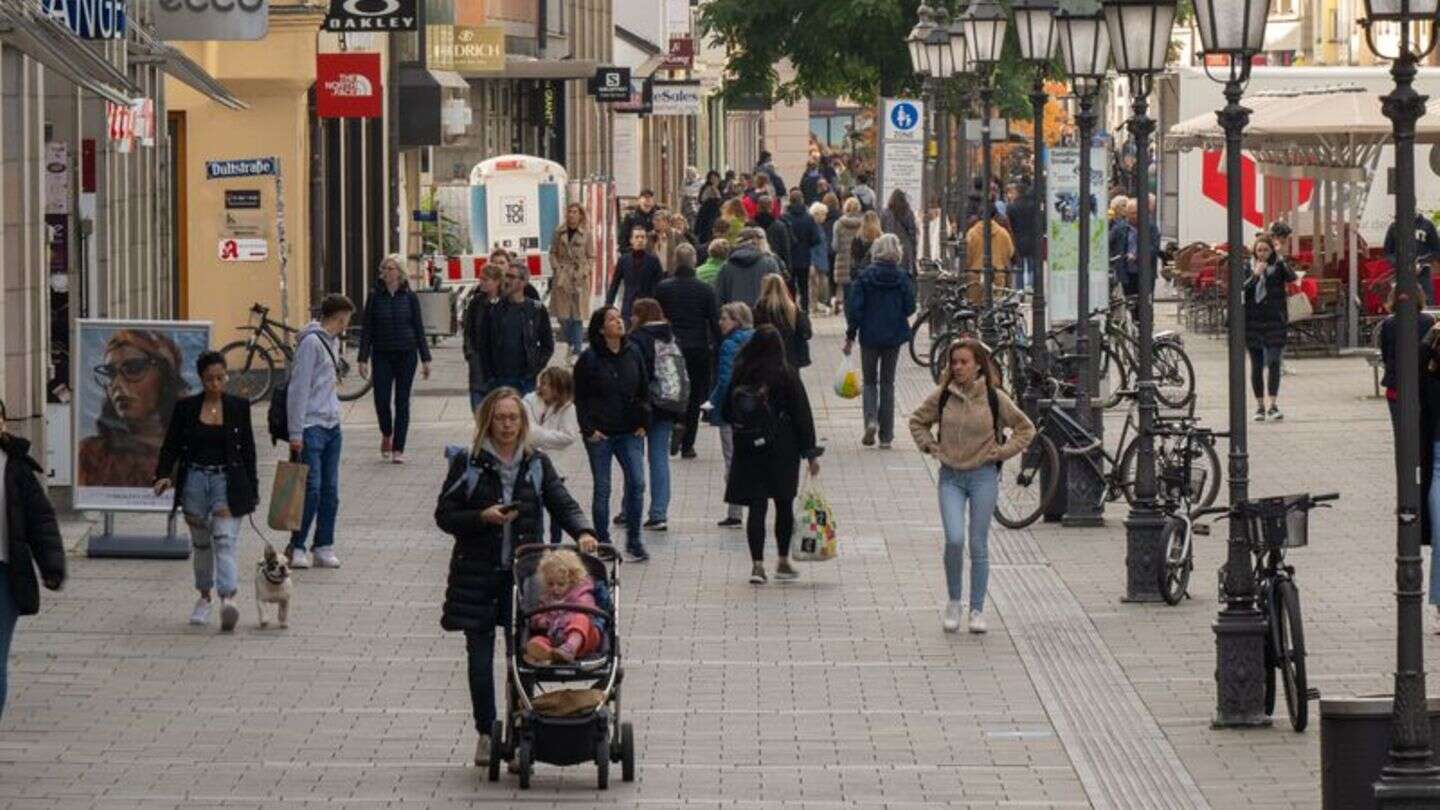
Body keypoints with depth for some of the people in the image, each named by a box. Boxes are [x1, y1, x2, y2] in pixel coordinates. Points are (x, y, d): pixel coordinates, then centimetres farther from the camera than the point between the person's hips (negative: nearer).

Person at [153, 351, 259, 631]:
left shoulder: (239, 407, 2)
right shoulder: (186, 408, 2)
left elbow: (248, 450, 7)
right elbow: (171, 446, 4)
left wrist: (252, 490, 8)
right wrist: (164, 475, -13)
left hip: (228, 480, -2)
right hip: (195, 479, 2)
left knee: (225, 540, -16)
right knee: (201, 542, 13)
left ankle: (228, 600, -30)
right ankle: (204, 597, 31)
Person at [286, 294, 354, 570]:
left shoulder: (332, 342, 16)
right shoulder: (311, 342, -11)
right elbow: (299, 388, -15)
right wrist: (296, 433, -17)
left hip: (332, 426, 9)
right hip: (311, 426, -9)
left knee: (330, 491, 7)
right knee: (311, 488, -10)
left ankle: (324, 547, 11)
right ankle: (297, 547, -3)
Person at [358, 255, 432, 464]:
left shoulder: (409, 297, 1)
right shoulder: (375, 296, 1)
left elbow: (419, 329, 4)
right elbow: (367, 329, 2)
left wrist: (425, 359, 1)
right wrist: (363, 358, -5)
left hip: (406, 354, 0)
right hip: (382, 355, 0)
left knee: (402, 401, -1)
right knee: (381, 400, -4)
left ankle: (398, 449, 3)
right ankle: (386, 435, 25)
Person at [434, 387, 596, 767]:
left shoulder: (537, 464, 8)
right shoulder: (468, 463, 1)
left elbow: (562, 504, 0)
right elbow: (445, 515, 1)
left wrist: (583, 531, -19)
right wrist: (482, 517, -15)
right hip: (477, 574, -1)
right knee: (480, 657, 1)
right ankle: (486, 734, 14)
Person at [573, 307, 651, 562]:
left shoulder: (633, 353, 5)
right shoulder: (589, 359, -6)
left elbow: (644, 391, 13)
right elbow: (580, 398, -2)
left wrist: (642, 423, 4)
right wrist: (589, 429, -8)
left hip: (630, 433, 3)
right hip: (600, 434, -3)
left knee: (637, 483, -7)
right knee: (602, 488, 3)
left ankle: (633, 539, 3)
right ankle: (602, 543, 12)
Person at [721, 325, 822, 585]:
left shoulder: (740, 376, -3)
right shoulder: (787, 375, -10)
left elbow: (726, 413, 6)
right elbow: (802, 415, -8)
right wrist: (810, 452, -2)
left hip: (747, 451, 2)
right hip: (782, 451, -2)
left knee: (756, 507, 3)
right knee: (784, 505, 12)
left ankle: (757, 564, -5)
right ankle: (783, 562, 18)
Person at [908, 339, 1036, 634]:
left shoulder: (994, 398, -5)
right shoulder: (942, 396, -1)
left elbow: (1026, 429, 6)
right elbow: (918, 422, 16)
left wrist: (1001, 452, -3)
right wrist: (930, 447, 2)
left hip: (983, 476, -1)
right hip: (951, 476, 1)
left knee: (978, 545, 3)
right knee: (954, 540, -14)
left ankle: (977, 609, 13)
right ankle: (954, 602, 5)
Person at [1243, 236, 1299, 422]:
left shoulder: (1279, 267, 3)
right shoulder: (1248, 268, 5)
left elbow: (1292, 278, -16)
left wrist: (1280, 260, -27)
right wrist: (1255, 276, -17)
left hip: (1275, 321, -2)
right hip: (1253, 321, 2)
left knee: (1273, 363, -11)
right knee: (1257, 365, 6)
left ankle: (1272, 405, -12)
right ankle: (1259, 406, 13)